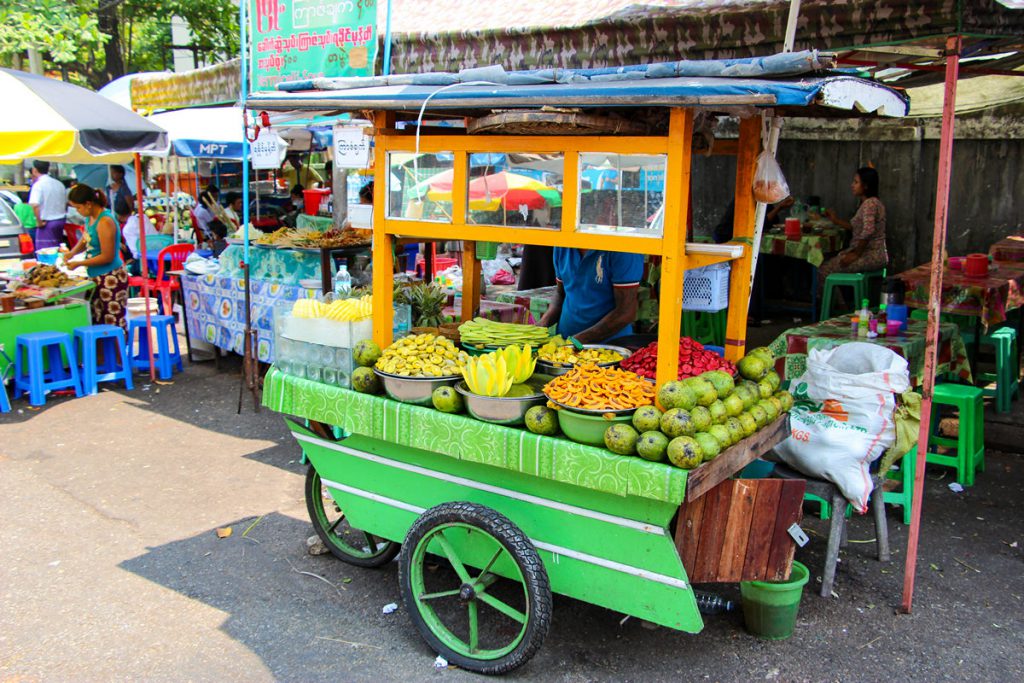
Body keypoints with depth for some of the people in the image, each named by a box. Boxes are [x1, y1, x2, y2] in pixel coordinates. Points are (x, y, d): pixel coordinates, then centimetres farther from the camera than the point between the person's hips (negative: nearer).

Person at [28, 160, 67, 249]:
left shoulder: (38, 185, -11)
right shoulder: (59, 183, 11)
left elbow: (35, 205, -26)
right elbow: (67, 202, 19)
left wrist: (39, 221, -17)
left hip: (46, 223, -7)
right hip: (60, 221, 7)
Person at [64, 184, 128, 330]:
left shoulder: (105, 222, -18)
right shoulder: (91, 218, 8)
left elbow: (107, 257, -19)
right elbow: (85, 240, 26)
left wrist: (79, 263, -12)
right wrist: (72, 252, 6)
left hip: (111, 278, -9)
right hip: (96, 278, 9)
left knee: (114, 324, -5)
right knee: (96, 323, 13)